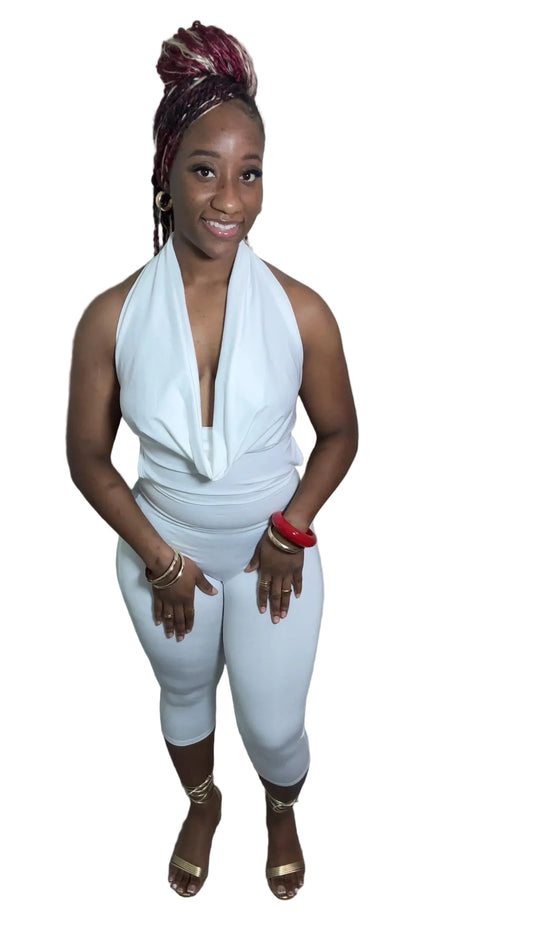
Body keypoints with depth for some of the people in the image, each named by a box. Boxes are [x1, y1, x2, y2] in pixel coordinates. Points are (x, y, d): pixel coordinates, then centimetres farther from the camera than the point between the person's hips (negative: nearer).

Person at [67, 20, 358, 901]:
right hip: (162, 553, 1)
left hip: (274, 552, 0)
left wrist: (290, 529, -12)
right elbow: (88, 457, -8)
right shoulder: (112, 317, -19)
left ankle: (281, 809, 55)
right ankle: (202, 804, 60)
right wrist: (156, 555, -12)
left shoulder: (301, 312, -20)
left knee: (274, 725, 16)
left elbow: (338, 436, -4)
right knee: (185, 696, 26)